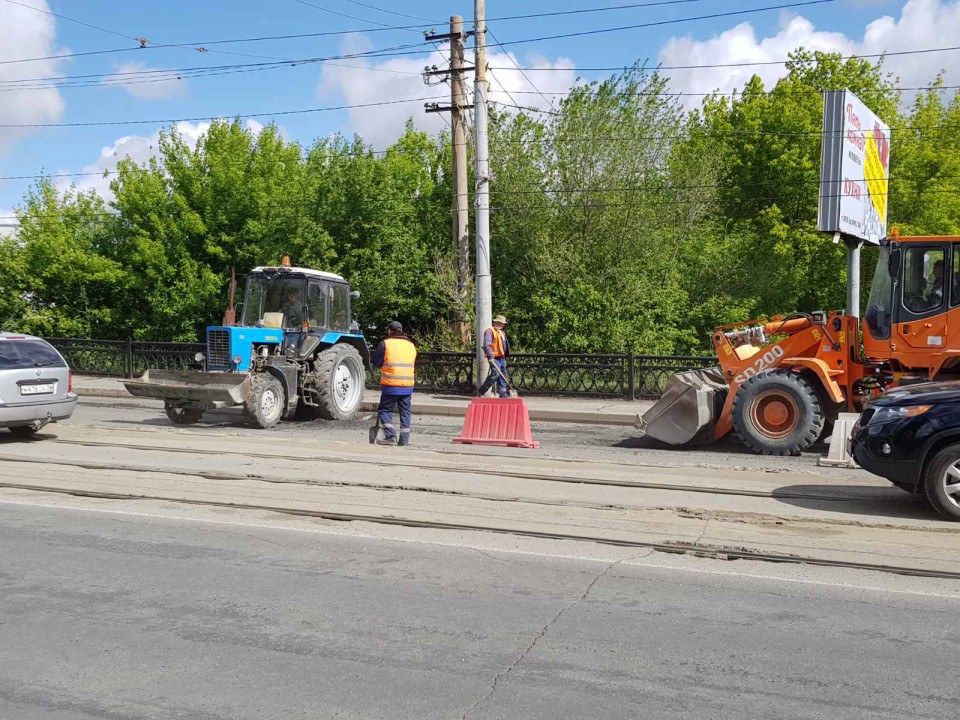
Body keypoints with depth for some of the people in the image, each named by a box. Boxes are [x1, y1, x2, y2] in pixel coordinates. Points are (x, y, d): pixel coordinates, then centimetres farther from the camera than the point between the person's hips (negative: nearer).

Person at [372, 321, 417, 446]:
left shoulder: (385, 344, -5)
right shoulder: (411, 345, 11)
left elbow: (375, 362, 0)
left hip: (390, 385, -4)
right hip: (408, 385, 5)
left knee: (385, 410, 6)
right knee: (405, 412, 11)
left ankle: (390, 436, -6)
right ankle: (404, 440, 12)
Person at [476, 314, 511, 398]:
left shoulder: (502, 333, 22)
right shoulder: (489, 331, -8)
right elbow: (486, 345, -19)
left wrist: (506, 357, 23)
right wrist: (490, 356, -27)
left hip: (502, 358, 9)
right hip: (494, 358, -9)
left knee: (503, 376, 5)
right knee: (495, 374, -16)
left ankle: (503, 394, 8)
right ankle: (481, 392, -6)